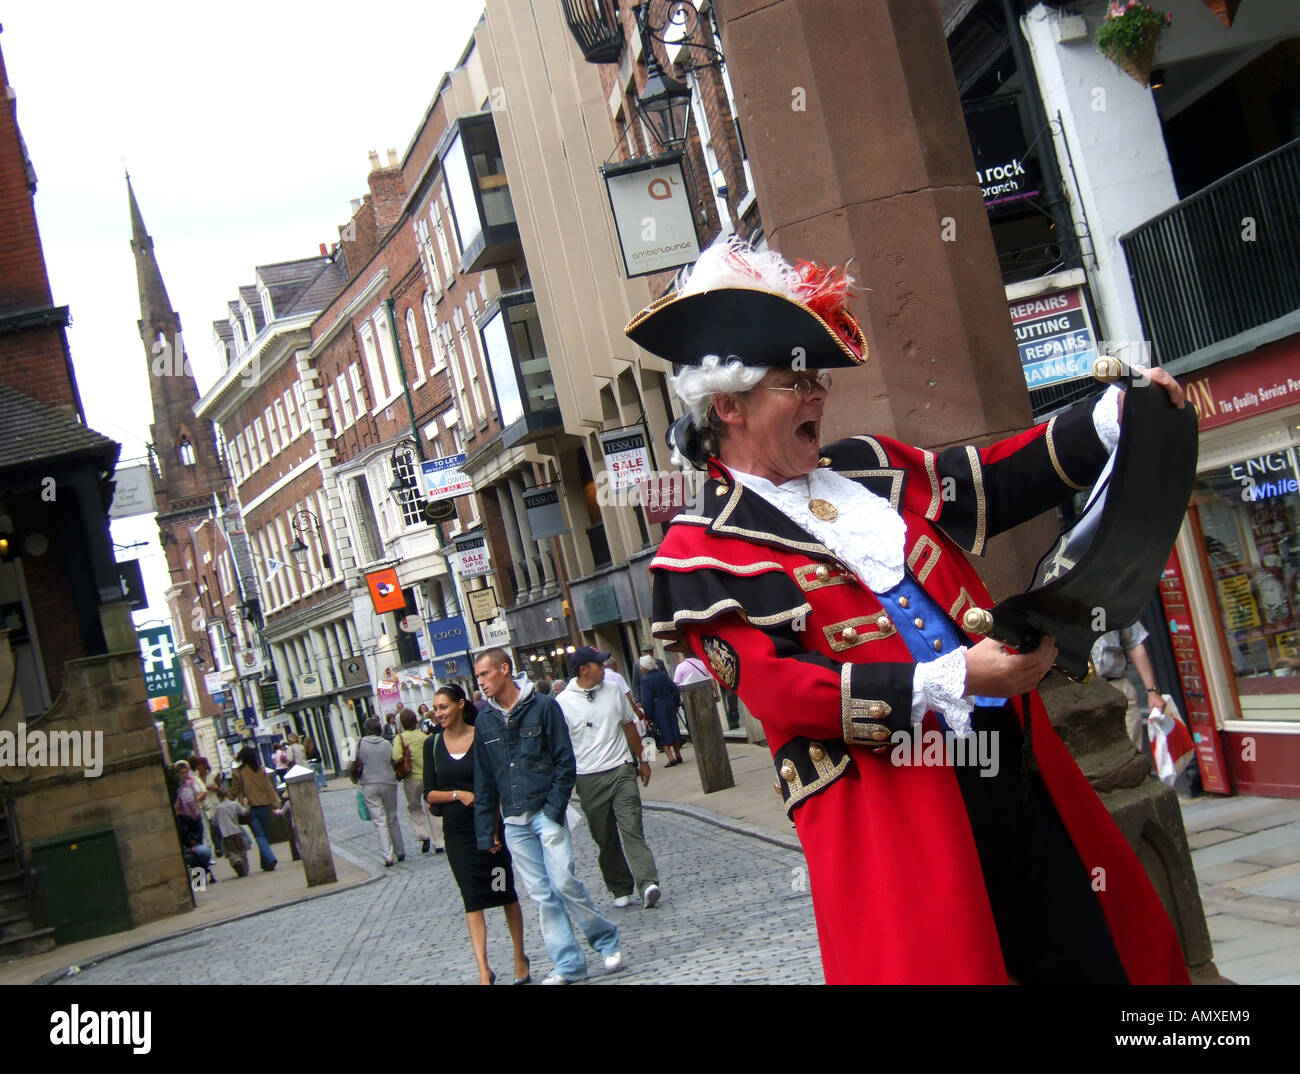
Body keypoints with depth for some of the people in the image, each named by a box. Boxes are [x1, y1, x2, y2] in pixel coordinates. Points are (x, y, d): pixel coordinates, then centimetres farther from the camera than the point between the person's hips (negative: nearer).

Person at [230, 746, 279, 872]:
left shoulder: (238, 772, -3)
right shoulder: (261, 770, 2)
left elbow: (234, 791, 2)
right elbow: (269, 787, 0)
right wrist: (275, 803, 1)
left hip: (250, 808, -2)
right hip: (264, 805, 2)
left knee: (259, 836, -4)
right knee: (265, 834, 12)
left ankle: (270, 859, -21)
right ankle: (265, 863, 16)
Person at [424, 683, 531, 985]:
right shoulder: (433, 744, 3)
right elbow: (429, 793, 4)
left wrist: (496, 829, -11)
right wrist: (458, 794, -14)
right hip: (457, 833, 2)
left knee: (506, 894, 7)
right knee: (472, 900, 0)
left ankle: (520, 958, 23)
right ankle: (483, 971, 0)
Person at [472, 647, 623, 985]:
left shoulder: (543, 707, -3)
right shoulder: (484, 722, 9)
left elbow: (565, 763, -4)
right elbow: (483, 781, 13)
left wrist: (553, 811, -12)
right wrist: (486, 831, 8)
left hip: (546, 813, -4)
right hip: (514, 823, 4)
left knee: (564, 882, -10)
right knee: (542, 895, 3)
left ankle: (607, 940, 10)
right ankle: (568, 964, 10)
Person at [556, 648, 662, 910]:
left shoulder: (614, 691, 6)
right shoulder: (563, 702, -5)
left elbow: (629, 725, 19)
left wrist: (641, 760, 23)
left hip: (621, 772, 1)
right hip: (588, 779, -1)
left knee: (631, 829, -11)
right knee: (605, 839, 8)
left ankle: (647, 884, -19)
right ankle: (621, 889, 19)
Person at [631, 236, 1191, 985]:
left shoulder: (869, 469, 14)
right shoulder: (702, 554, -6)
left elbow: (997, 481, 22)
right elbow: (778, 688, -16)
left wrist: (1116, 416, 11)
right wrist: (956, 679, -21)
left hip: (1018, 773, 7)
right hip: (887, 813, -6)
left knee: (1096, 956, 14)